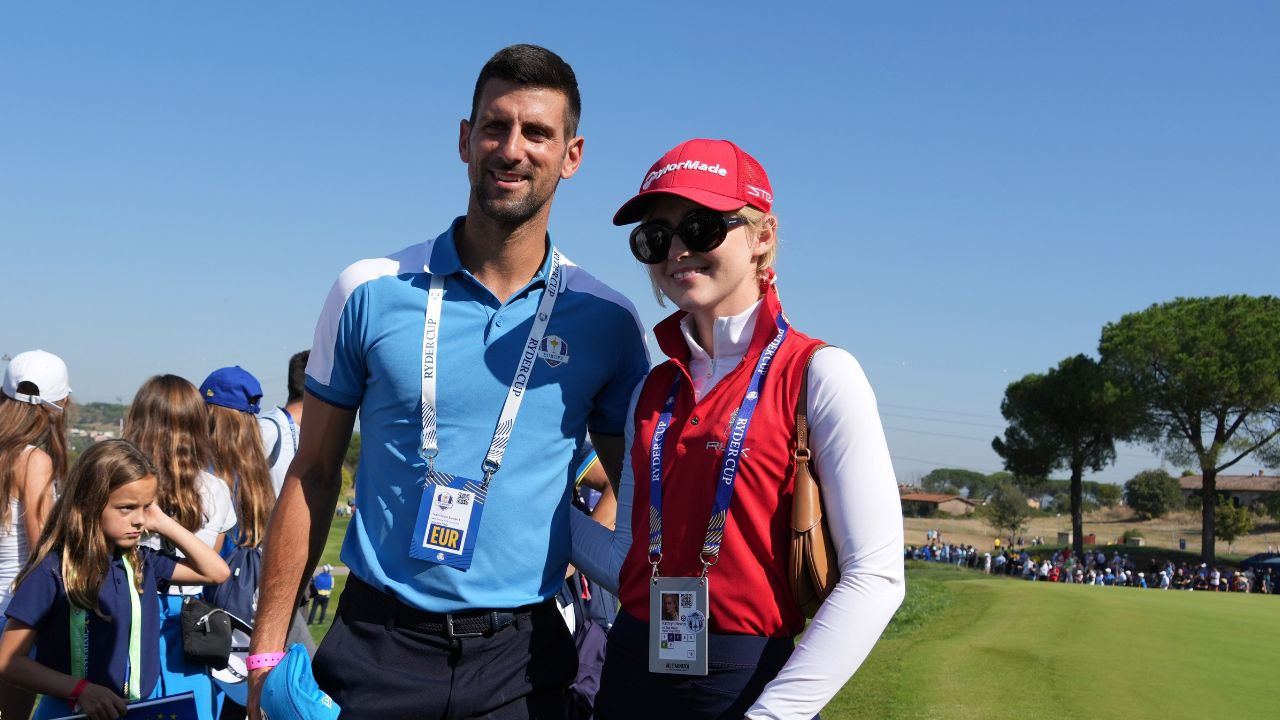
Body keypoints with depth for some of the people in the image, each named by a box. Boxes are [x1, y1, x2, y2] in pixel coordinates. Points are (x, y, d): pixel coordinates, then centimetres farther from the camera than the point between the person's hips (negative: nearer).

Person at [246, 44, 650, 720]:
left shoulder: (607, 322, -2)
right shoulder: (370, 292, -3)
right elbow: (311, 478, 2)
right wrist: (267, 653, 0)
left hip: (520, 662, 1)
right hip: (375, 645, 0)